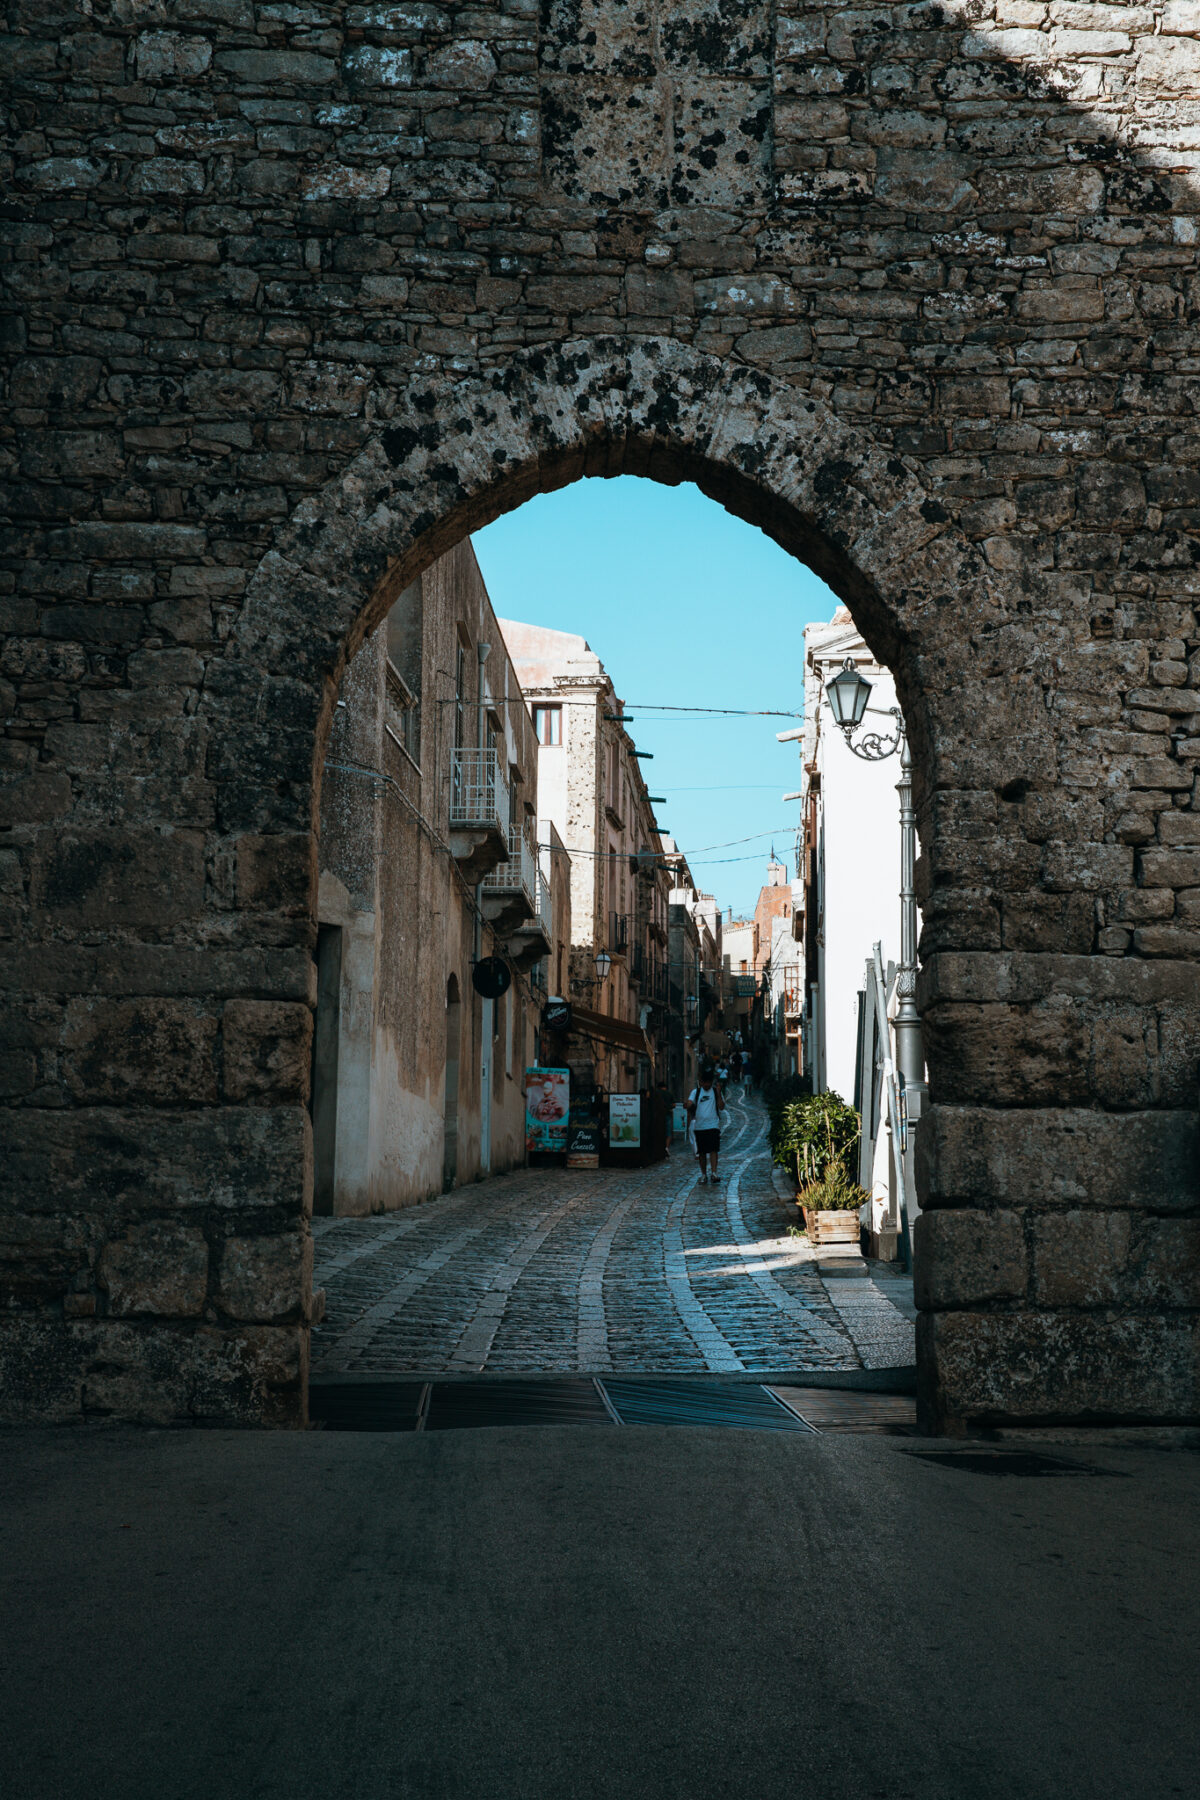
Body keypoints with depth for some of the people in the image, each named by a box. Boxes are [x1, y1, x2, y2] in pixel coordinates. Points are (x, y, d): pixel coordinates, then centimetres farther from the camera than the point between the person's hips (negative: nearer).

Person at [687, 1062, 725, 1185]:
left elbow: (721, 1107, -3)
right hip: (699, 1126, 2)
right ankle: (704, 1175, 15)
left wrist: (718, 1093, -13)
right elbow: (689, 1103, -5)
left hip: (713, 1125, -2)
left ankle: (714, 1173, -18)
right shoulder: (696, 1092, 8)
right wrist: (690, 1110, -27)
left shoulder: (716, 1092, 6)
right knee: (701, 1152, 6)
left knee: (713, 1149, -15)